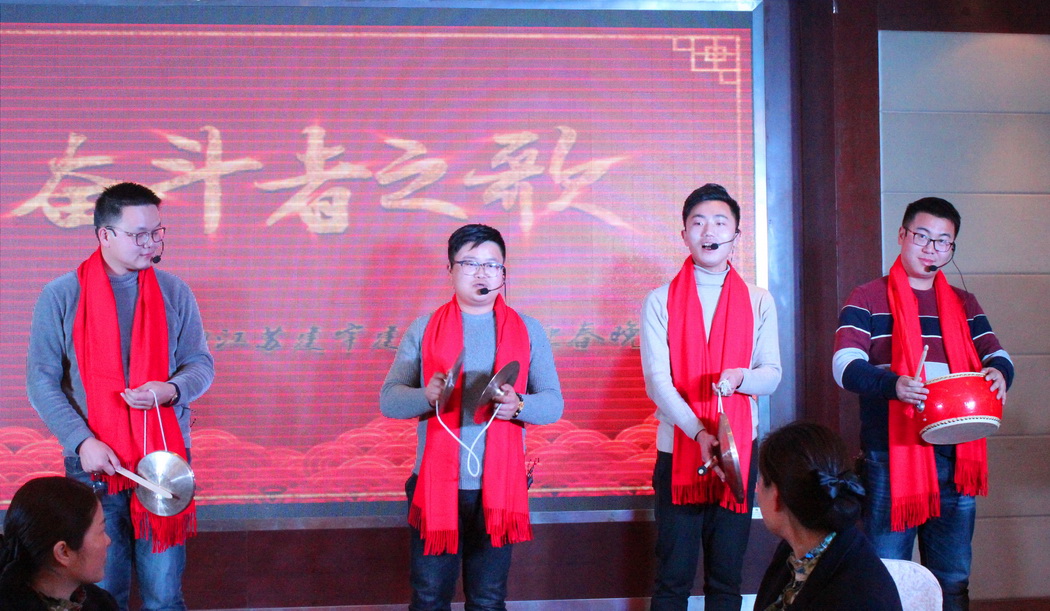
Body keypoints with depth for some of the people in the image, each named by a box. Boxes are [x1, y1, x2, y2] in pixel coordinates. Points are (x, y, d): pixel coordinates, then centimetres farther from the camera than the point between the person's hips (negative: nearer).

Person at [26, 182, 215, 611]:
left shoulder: (174, 293, 3)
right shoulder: (61, 296, -2)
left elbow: (200, 364, 7)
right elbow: (41, 381, -3)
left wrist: (170, 389, -16)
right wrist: (82, 441, -15)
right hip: (94, 463, -1)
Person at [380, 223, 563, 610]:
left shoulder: (528, 332, 7)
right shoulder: (424, 329, 5)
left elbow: (553, 403, 3)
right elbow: (388, 400, 1)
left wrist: (518, 405, -18)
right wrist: (426, 395, -20)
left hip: (499, 487, 1)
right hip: (435, 483, 0)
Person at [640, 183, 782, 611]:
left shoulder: (758, 302, 10)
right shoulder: (660, 302, 4)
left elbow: (771, 374, 6)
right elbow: (657, 381, -5)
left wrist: (740, 377, -17)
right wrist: (700, 434, -18)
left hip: (739, 451, 2)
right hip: (678, 452, -2)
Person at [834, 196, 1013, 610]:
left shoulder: (964, 305, 17)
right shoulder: (868, 300, 2)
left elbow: (996, 355, 10)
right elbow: (846, 366, -10)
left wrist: (999, 373, -16)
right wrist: (893, 385, -30)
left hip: (954, 459, 4)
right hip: (891, 459, -4)